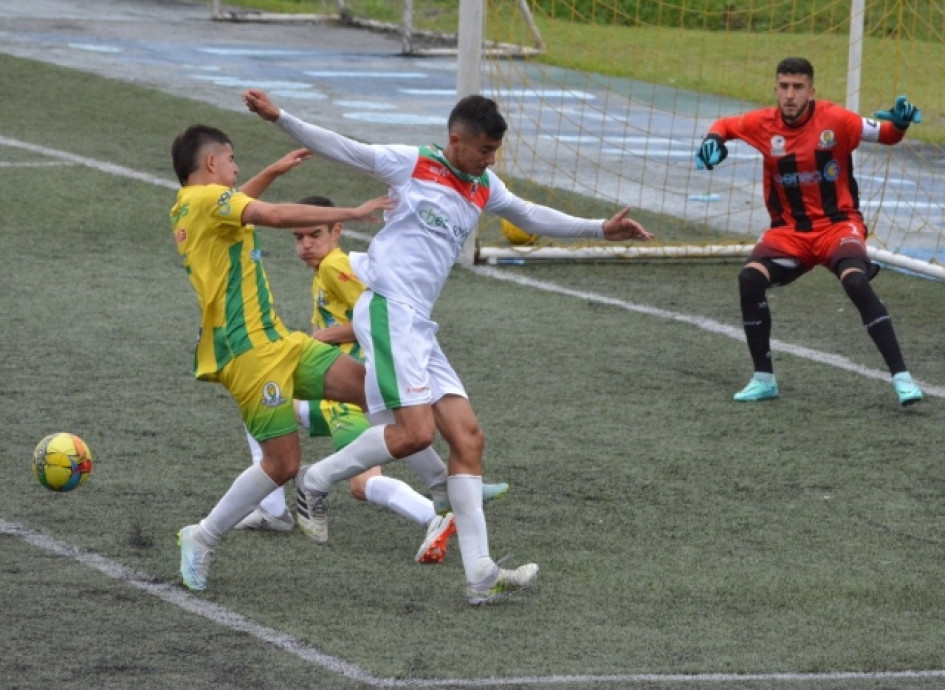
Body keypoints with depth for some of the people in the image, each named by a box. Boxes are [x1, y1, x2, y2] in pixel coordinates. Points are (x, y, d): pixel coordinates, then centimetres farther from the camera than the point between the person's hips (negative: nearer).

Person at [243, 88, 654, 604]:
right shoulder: (410, 163, 0)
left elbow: (533, 218, 34)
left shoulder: (484, 189, 20)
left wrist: (601, 229, 33)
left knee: (467, 437, 0)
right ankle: (314, 483, -1)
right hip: (388, 309, -8)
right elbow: (338, 148, -1)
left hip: (419, 328, 8)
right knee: (415, 432, -21)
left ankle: (480, 574, -3)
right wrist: (279, 118, -11)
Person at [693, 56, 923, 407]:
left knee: (856, 283, -30)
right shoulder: (764, 123, -3)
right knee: (750, 278, -21)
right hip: (789, 230, 3)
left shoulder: (834, 119, -11)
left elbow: (886, 135, -6)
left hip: (838, 224, -3)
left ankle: (901, 377, -24)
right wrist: (713, 140, -7)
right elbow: (724, 125, 15)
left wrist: (899, 121, -28)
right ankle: (763, 379, -4)